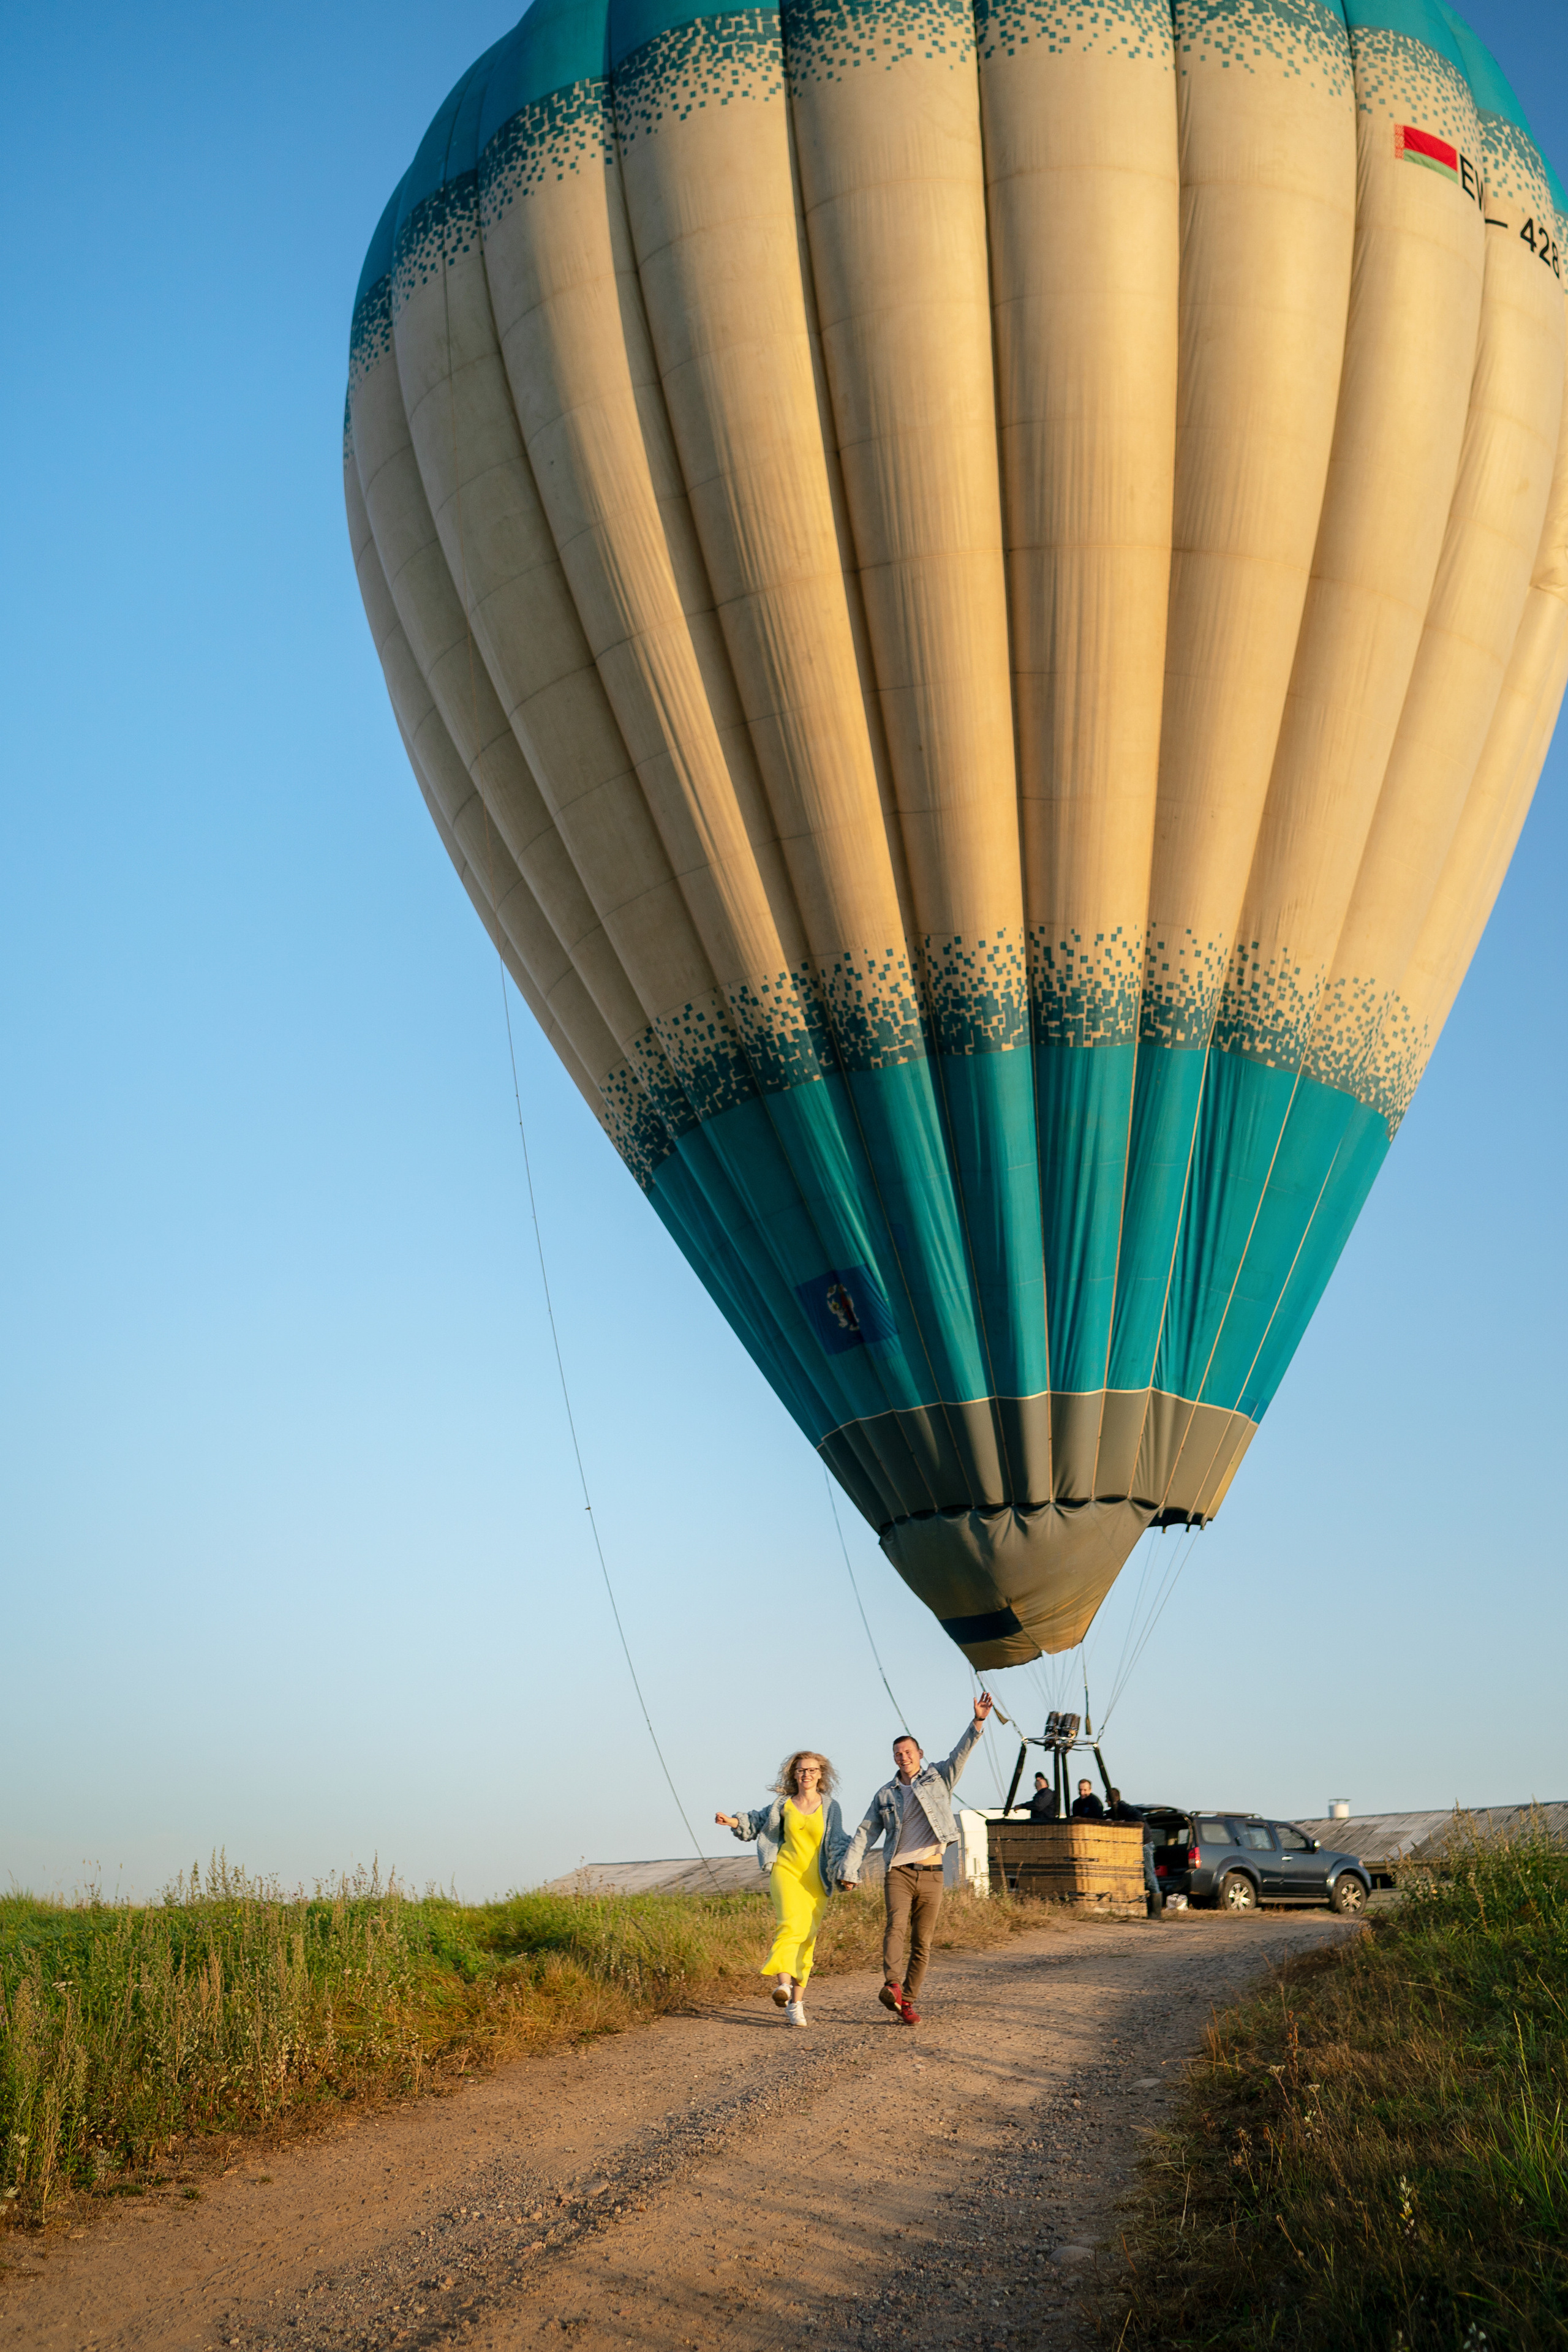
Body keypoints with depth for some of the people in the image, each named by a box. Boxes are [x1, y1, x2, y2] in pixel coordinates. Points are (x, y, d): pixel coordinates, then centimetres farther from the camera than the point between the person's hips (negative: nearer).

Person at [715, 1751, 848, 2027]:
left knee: (806, 1941, -1)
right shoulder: (783, 1805, 8)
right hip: (786, 1871, -1)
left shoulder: (830, 1808, 6)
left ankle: (796, 2004, 7)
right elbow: (757, 1822, 20)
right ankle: (783, 1984, -41)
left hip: (815, 1880, 1)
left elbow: (838, 1845, 2)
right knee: (791, 1923, -26)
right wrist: (734, 1822, 3)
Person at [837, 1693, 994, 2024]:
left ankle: (907, 2001, 7)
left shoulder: (938, 1778, 10)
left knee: (922, 1944, 1)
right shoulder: (885, 1794, 13)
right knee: (897, 1926, -24)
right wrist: (849, 1870, 0)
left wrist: (978, 1721, -20)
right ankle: (892, 1986, -38)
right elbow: (865, 1833, 10)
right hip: (899, 1873, 0)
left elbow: (962, 1753, -5)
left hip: (931, 1874, 1)